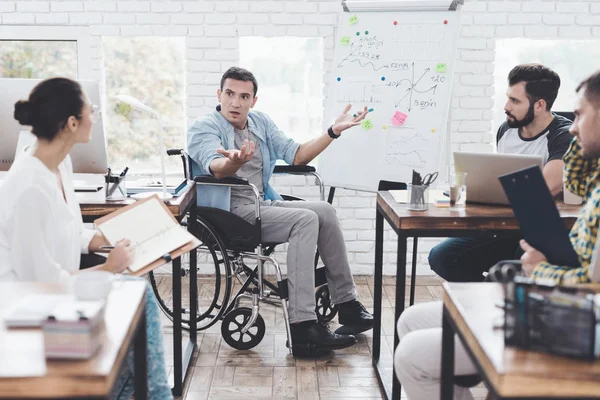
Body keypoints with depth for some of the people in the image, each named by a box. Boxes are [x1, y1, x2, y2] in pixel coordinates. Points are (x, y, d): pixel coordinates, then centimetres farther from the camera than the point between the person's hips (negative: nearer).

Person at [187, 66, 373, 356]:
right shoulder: (203, 128, -6)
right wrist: (234, 161, -49)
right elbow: (216, 168, -26)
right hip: (230, 214, -7)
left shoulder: (261, 122, 14)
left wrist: (333, 131, 1)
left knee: (324, 211, -11)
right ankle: (303, 327, -31)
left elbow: (296, 156, 10)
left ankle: (347, 304, -1)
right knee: (306, 220, -25)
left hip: (264, 205, 7)